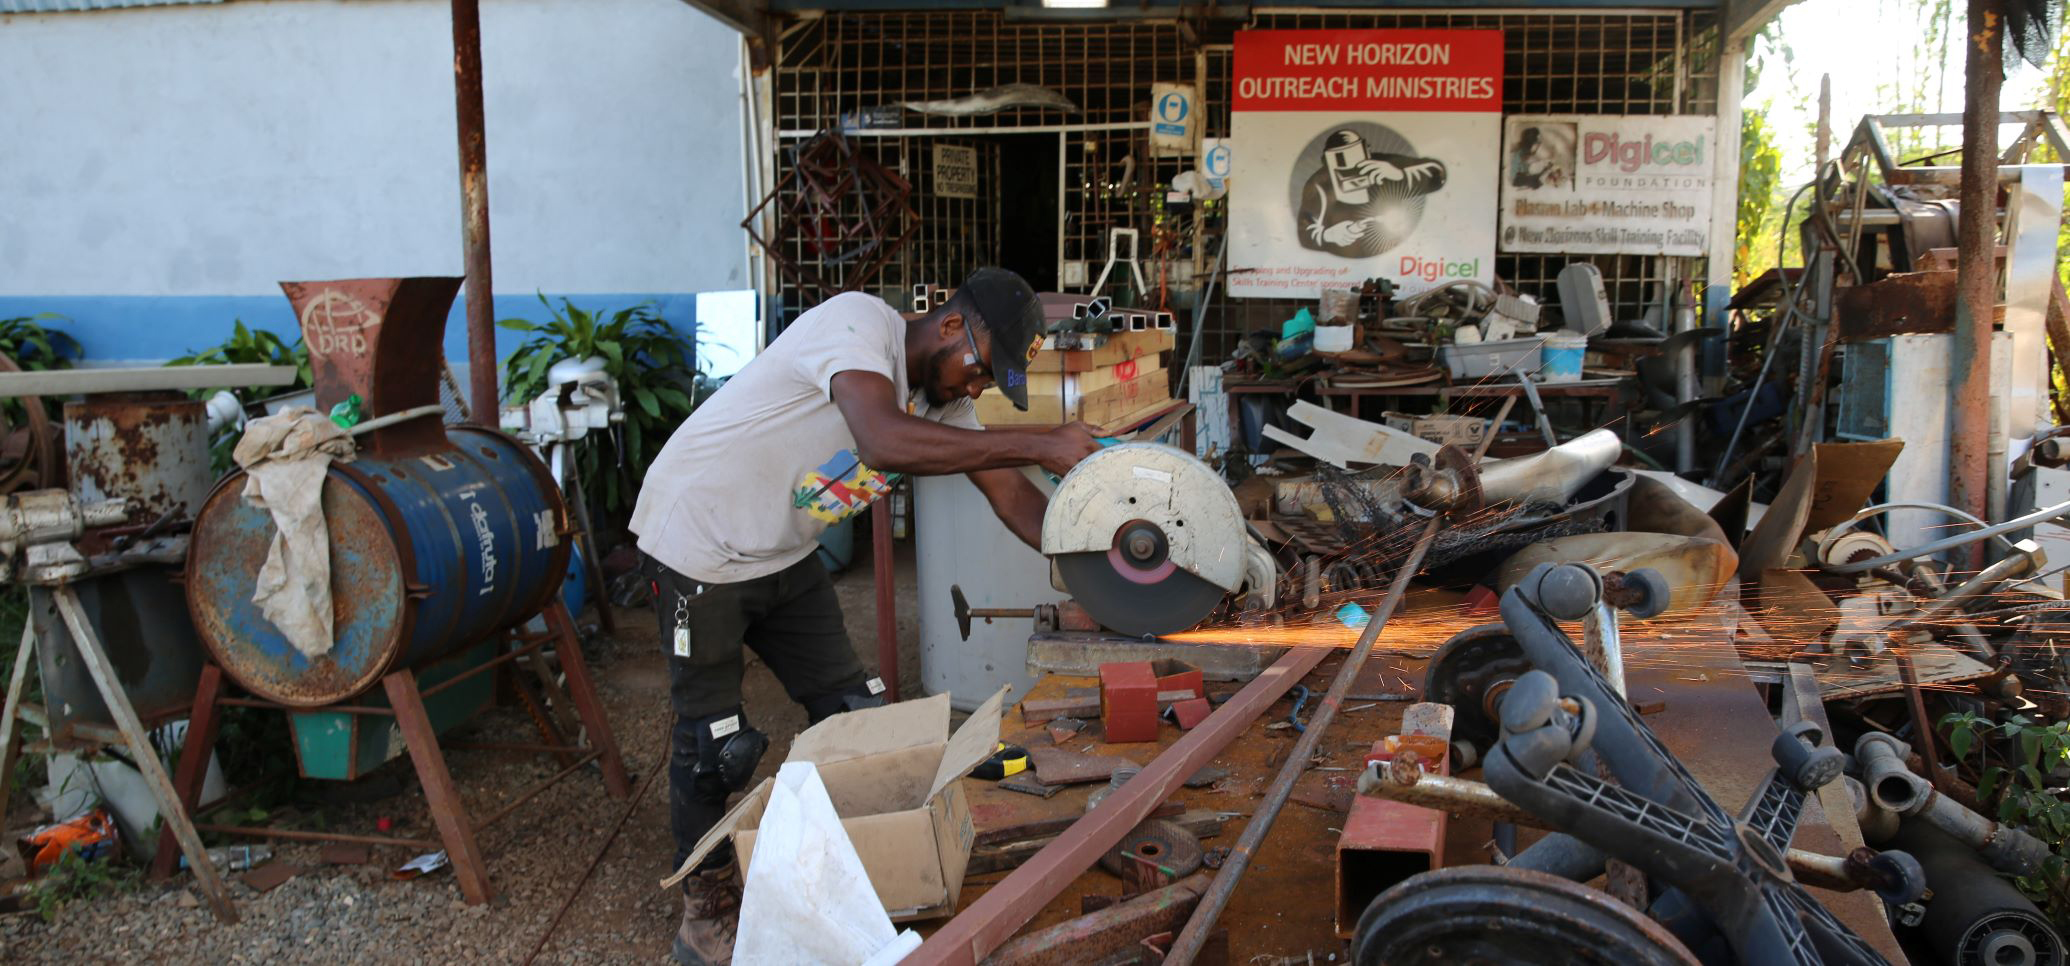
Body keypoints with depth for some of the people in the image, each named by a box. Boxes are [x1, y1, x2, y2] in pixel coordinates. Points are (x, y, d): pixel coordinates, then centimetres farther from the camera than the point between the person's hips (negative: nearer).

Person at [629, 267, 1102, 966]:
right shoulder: (858, 322, -27)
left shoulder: (944, 394, -1)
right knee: (714, 743, -1)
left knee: (851, 712, 6)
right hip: (699, 546, -8)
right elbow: (886, 442, -45)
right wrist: (1039, 445, -42)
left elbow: (1014, 500, -1)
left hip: (784, 555, 8)